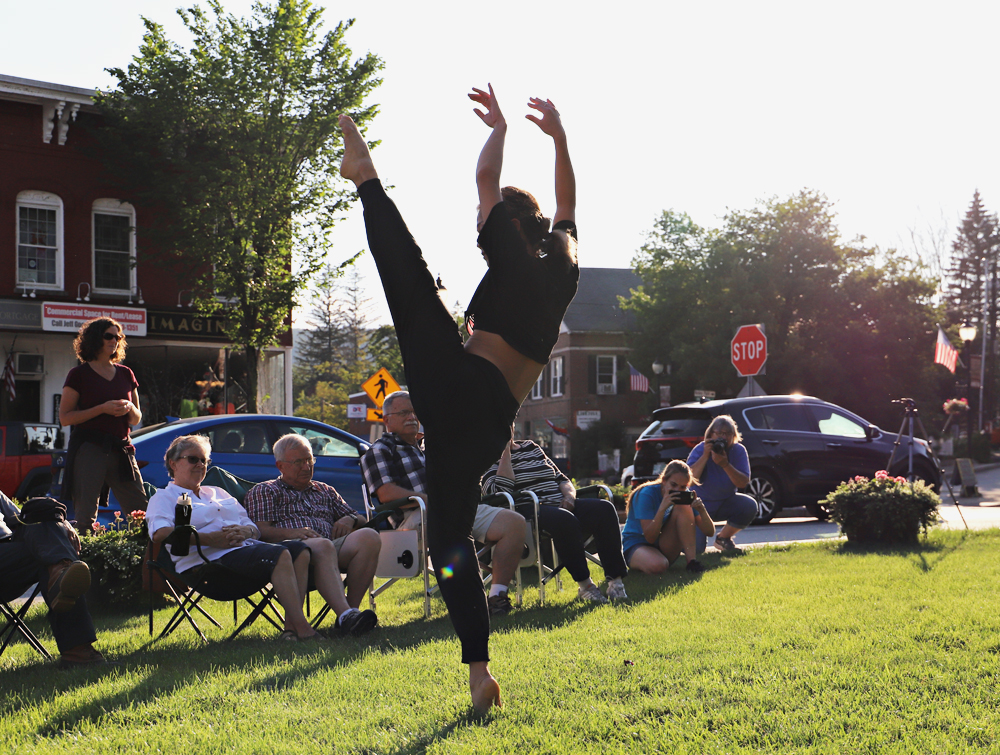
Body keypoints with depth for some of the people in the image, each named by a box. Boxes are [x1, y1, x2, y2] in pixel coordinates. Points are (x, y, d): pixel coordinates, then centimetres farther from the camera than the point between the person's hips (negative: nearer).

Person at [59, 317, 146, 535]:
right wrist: (103, 408, -12)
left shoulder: (125, 374, 17)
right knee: (85, 517, -6)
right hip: (89, 449, -4)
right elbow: (65, 418, -3)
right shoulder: (79, 374, 3)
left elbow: (136, 419, 22)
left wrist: (130, 408, -2)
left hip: (121, 450, 4)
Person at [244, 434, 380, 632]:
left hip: (334, 547, 5)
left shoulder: (325, 491, 35)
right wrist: (290, 533, -16)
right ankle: (345, 615, -56)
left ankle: (352, 608, -32)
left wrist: (349, 520, 7)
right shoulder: (263, 491, 21)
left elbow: (361, 520, 32)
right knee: (323, 545, -40)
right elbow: (259, 530, 4)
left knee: (369, 537, -27)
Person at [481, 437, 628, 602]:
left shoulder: (531, 447, 23)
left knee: (604, 508, -18)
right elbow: (500, 492, -17)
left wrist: (569, 495, 1)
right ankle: (584, 584, -27)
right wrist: (505, 452, -11)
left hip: (560, 505, 7)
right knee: (565, 519, -38)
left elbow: (561, 479, 24)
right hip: (529, 512, -7)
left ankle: (616, 579, -23)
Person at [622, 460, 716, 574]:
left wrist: (702, 510, -29)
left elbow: (710, 532, -8)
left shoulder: (683, 496, -6)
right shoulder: (647, 495, -20)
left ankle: (691, 560, -23)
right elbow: (649, 537, -26)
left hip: (666, 550, 5)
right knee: (658, 566, -40)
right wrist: (662, 508, -38)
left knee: (684, 508, -17)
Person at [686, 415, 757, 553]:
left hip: (726, 503, 3)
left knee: (749, 506, -27)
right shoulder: (700, 450, -15)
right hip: (701, 503, -3)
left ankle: (723, 538, -1)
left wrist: (725, 465, -32)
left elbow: (743, 483, -19)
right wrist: (705, 456, -34)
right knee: (695, 548, -19)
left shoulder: (738, 451, -10)